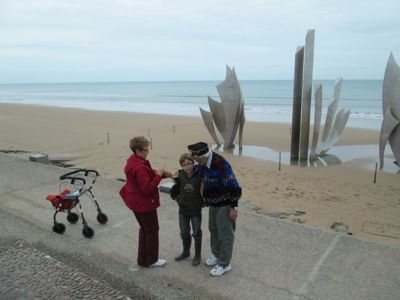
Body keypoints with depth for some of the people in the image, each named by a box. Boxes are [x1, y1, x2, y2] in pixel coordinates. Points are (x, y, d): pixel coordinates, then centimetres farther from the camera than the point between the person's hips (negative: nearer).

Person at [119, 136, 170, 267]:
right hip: (144, 203, -10)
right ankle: (151, 260, 23)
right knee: (152, 231, 8)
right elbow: (147, 189, -30)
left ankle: (142, 259, 33)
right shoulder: (140, 167, -29)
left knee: (144, 229, 22)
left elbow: (148, 174, 8)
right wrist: (159, 175, -22)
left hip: (135, 201, 10)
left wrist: (162, 173, -5)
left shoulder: (133, 161, 3)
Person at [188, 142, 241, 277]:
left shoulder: (221, 165, -31)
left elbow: (233, 187, -27)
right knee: (213, 230, 22)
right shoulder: (204, 163, -4)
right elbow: (200, 174, 17)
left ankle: (224, 264, 19)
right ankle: (216, 255, 42)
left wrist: (233, 207, -21)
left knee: (225, 234, 4)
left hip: (224, 205, -9)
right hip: (213, 203, 9)